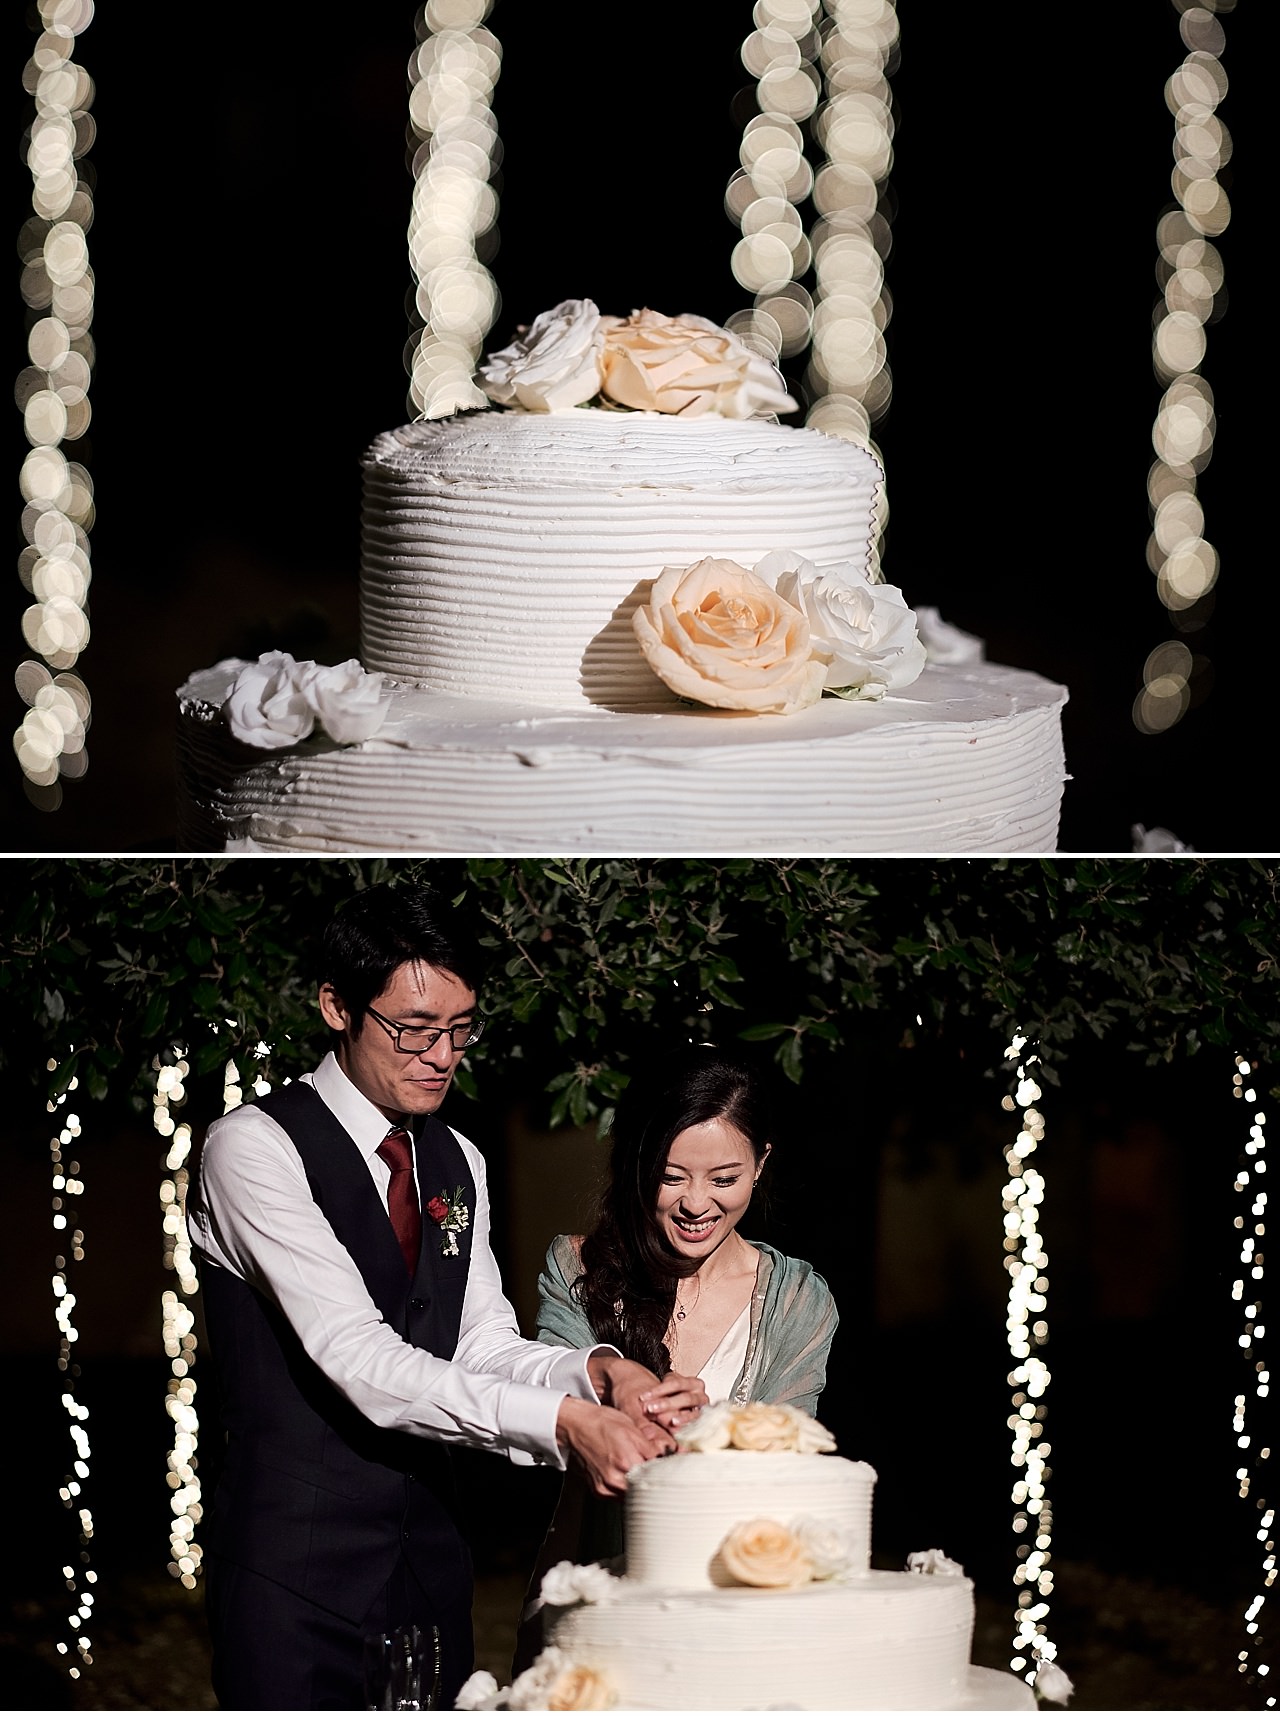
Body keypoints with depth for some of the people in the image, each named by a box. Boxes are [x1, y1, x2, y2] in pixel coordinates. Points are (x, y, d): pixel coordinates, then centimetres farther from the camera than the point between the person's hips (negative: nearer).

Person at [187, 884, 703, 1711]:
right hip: (295, 1553, -7)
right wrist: (561, 1421, -30)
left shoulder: (458, 1163, 14)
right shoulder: (255, 1147, -12)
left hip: (429, 1545, 7)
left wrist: (596, 1370, -17)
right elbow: (354, 1355, -22)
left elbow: (483, 1346, 6)